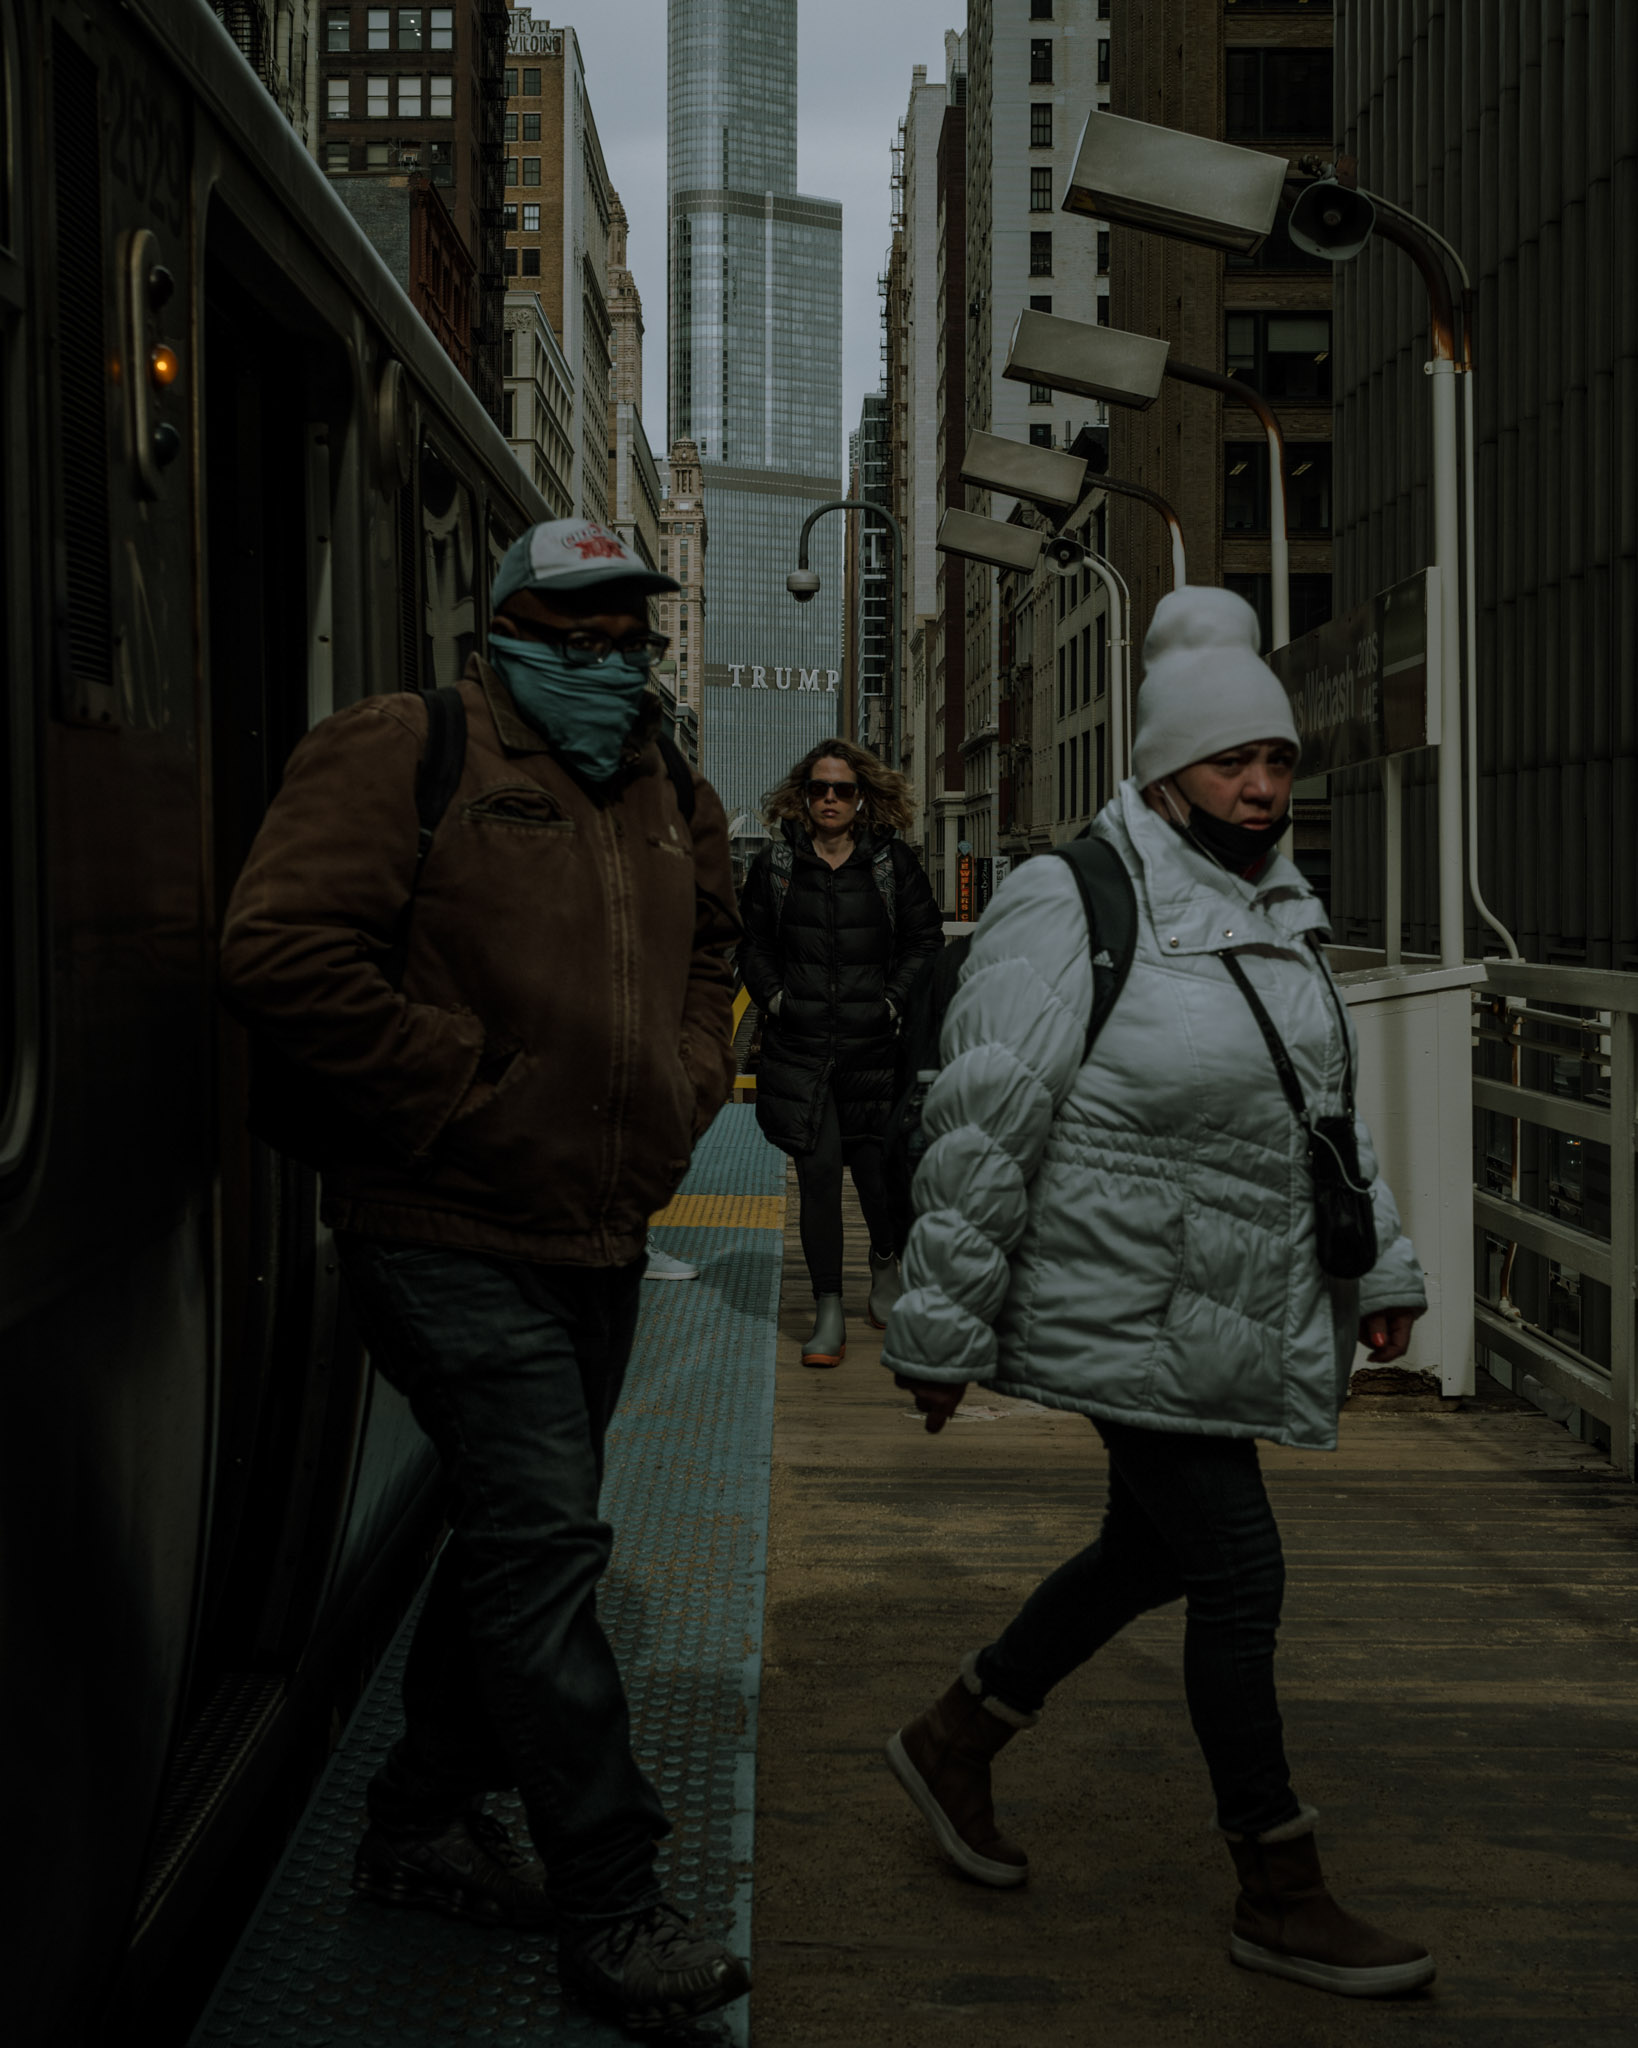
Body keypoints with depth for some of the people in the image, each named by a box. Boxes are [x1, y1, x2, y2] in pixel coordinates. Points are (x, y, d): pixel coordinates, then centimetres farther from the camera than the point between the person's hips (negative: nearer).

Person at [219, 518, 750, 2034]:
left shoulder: (669, 797, 13)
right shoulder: (405, 754, -10)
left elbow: (707, 957, 31)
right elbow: (283, 949, -20)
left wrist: (686, 1085, 12)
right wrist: (459, 1091, -19)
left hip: (600, 1238, 8)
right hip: (458, 1236, -8)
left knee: (517, 1539, 16)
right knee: (546, 1542, -9)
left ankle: (424, 1819, 33)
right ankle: (610, 1904, 1)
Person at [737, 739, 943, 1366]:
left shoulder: (892, 862, 3)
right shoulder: (775, 862, 5)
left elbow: (925, 937, 9)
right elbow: (752, 941, 14)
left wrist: (895, 999, -2)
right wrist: (773, 995, 1)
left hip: (873, 1041, 0)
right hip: (798, 1043, 0)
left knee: (876, 1165, 4)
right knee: (818, 1171, -5)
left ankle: (886, 1263, 36)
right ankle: (828, 1310, 3)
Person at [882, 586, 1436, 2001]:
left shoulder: (1279, 909, 12)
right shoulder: (1073, 904, -15)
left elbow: (1328, 1104, 23)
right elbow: (982, 1130, -15)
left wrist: (1380, 1262, 18)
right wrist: (943, 1332, -14)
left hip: (1235, 1321, 9)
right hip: (1130, 1319, -9)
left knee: (1157, 1547, 17)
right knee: (1240, 1573, -5)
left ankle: (956, 1740, 37)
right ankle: (1282, 1897, 10)